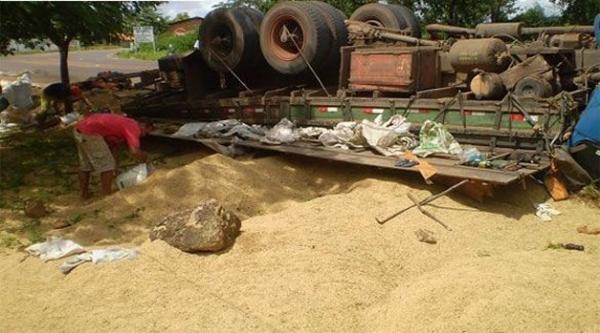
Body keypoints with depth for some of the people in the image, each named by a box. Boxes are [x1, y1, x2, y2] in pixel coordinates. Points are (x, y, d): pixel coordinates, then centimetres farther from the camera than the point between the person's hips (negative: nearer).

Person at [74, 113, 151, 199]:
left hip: (79, 129, 10)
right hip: (89, 132, -10)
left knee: (85, 165, 23)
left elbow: (114, 146, 25)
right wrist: (144, 158, 0)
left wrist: (115, 170, 27)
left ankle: (84, 194, 34)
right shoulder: (134, 127, -8)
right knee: (107, 165, 0)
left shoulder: (125, 123, 20)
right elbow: (134, 151, -22)